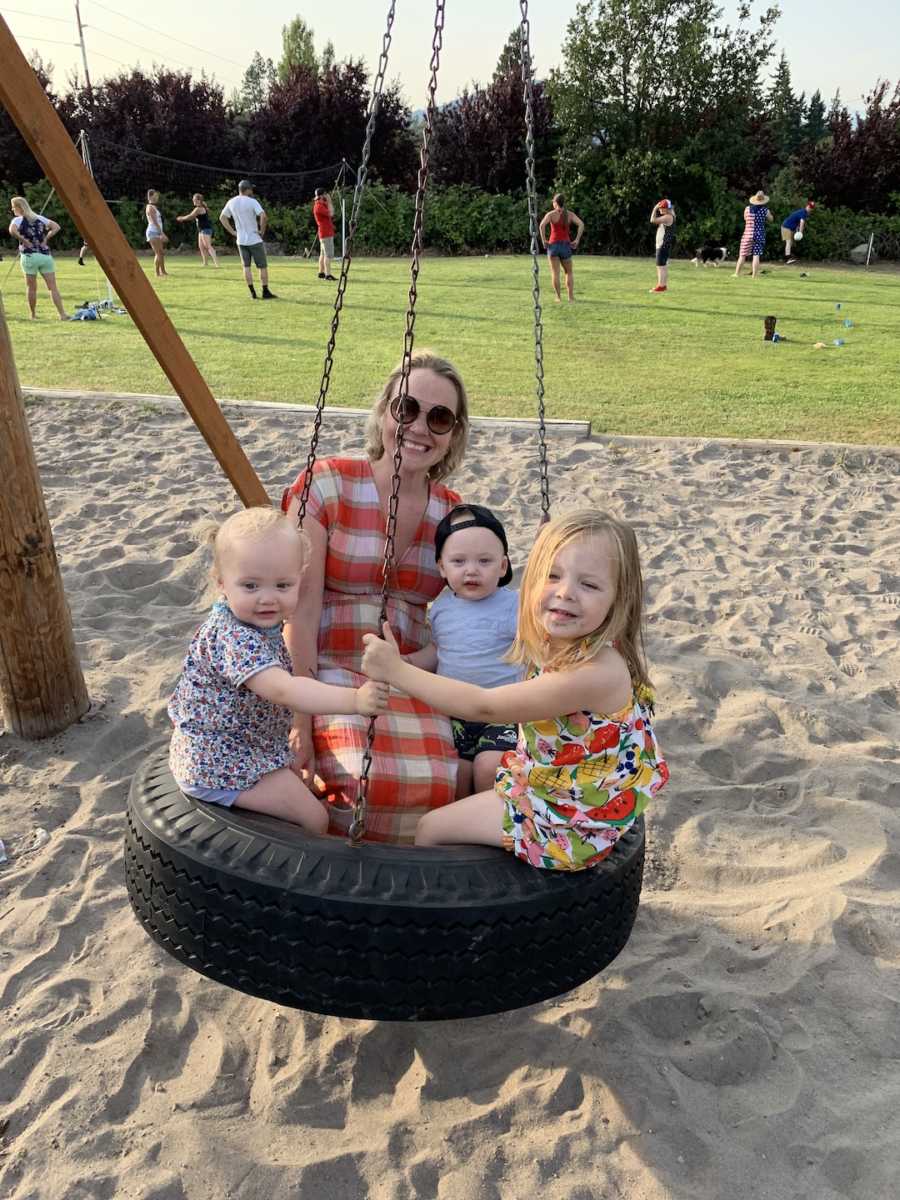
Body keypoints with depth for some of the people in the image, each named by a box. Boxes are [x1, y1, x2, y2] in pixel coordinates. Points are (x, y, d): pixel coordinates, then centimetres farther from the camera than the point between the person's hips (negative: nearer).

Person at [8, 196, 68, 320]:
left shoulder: (18, 220, -1)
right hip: (45, 255, 3)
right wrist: (45, 239, 5)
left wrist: (23, 240, -6)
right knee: (53, 287, -1)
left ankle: (33, 315, 12)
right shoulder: (39, 219, 12)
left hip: (29, 256, -3)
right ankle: (62, 314, -11)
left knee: (31, 288, 8)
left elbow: (12, 231, -20)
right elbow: (56, 227, 7)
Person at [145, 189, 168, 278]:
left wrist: (162, 234, 16)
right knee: (158, 253, -12)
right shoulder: (150, 207, -9)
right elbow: (154, 222, -17)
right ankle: (157, 273, -11)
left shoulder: (154, 207, 20)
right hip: (153, 232, -10)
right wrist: (162, 233, -21)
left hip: (157, 233, 10)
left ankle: (163, 271, 22)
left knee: (162, 252, 13)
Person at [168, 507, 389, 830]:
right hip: (221, 765, -10)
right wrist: (354, 699, -55)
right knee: (315, 821, -7)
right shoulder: (235, 638, -33)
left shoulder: (258, 622, -1)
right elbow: (283, 690, -46)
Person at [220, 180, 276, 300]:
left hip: (241, 240, 5)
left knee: (246, 266, 9)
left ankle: (253, 293, 6)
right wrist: (262, 231, -12)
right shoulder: (252, 201, -13)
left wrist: (232, 232, 11)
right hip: (254, 240, -5)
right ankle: (266, 292, 2)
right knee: (263, 266, 3)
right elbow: (264, 217, -25)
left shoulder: (231, 202, 5)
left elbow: (222, 217, 13)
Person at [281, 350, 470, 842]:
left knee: (437, 786, -20)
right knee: (370, 780, -28)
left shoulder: (453, 513, 6)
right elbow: (302, 610, -10)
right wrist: (300, 719, -14)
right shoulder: (328, 484, -7)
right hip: (330, 668, -3)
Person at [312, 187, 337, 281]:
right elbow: (330, 214, -20)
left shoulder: (322, 205, 15)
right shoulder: (318, 206, -15)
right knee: (328, 254, -14)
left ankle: (321, 273, 17)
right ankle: (328, 274, -19)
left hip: (327, 232, 10)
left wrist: (329, 202, 14)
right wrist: (329, 202, -12)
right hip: (326, 233, -10)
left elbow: (331, 212, 20)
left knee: (323, 253, 13)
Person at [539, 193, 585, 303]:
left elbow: (542, 225, -19)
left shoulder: (551, 214, -3)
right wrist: (577, 240, -6)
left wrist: (543, 240, -11)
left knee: (555, 273, 3)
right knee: (569, 272, 14)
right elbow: (581, 224, -8)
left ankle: (558, 297, -3)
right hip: (566, 246, 2)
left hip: (553, 245, -2)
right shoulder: (570, 214, 5)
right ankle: (571, 298, 4)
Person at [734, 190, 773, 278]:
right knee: (756, 256, 0)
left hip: (748, 235, 0)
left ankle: (736, 274, 6)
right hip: (759, 235, 0)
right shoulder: (765, 210, -3)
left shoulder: (747, 209, -2)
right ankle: (754, 276, -3)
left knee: (742, 255, 6)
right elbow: (770, 219, 15)